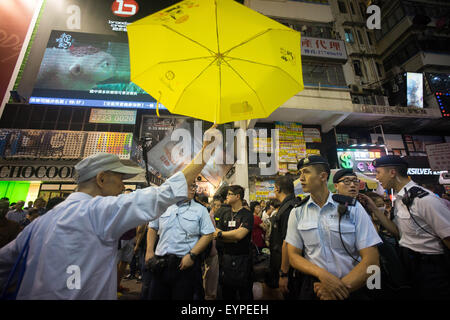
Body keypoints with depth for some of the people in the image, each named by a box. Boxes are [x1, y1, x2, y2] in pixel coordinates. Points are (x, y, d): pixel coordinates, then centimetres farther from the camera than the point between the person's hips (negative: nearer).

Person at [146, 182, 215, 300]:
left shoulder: (200, 210, -3)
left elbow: (208, 235, -7)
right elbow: (152, 228, 14)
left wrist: (192, 255, -14)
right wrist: (149, 251, 6)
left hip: (185, 264, -2)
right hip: (160, 263, 3)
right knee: (156, 296, 15)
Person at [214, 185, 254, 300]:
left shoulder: (247, 214, -10)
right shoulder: (225, 214, 8)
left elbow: (239, 235, -22)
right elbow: (216, 235, 0)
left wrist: (221, 233, -10)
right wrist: (233, 237, -16)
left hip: (242, 259, -5)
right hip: (226, 258, 5)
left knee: (245, 294, 10)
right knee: (226, 293, 19)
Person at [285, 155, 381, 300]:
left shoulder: (353, 208, -9)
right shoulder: (297, 212, -6)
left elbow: (371, 260, -11)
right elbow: (293, 255, -5)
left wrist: (341, 286, -20)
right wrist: (322, 274, -21)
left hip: (351, 289, 0)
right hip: (312, 288, 1)